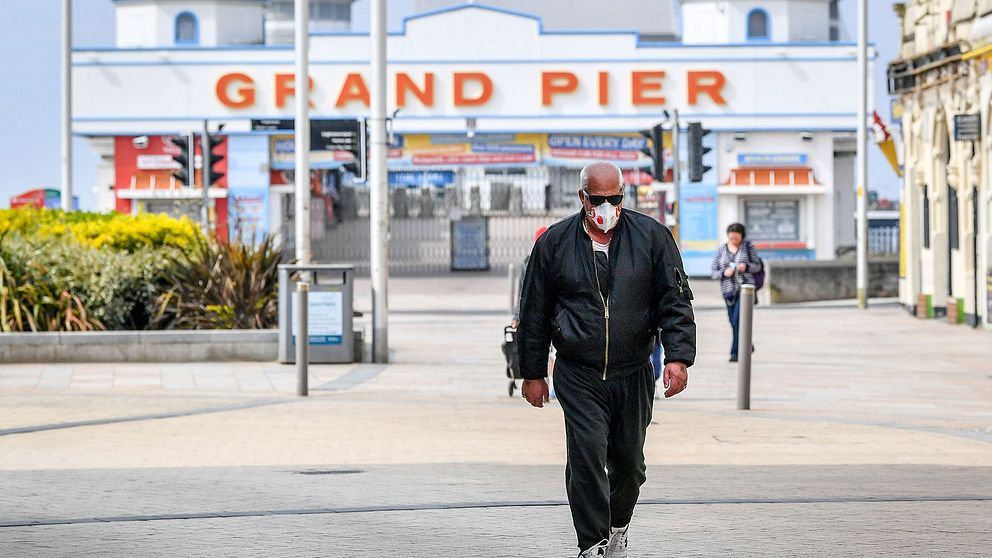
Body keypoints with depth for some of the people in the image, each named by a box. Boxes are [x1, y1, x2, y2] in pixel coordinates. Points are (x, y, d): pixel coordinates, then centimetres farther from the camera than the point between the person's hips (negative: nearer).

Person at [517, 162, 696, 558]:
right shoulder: (554, 242, 2)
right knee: (586, 457, -12)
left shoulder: (651, 236, 1)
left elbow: (676, 301, 1)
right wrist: (532, 373, 8)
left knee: (628, 462, 10)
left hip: (633, 376, 1)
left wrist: (678, 356, -11)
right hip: (578, 377, -1)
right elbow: (534, 313, 8)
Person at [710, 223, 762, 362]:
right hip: (729, 290, 3)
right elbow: (712, 271, 7)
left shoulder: (748, 247, 3)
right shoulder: (721, 251, 8)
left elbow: (758, 266, 7)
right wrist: (724, 273, -13)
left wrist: (746, 267, -13)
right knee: (734, 322, 7)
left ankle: (735, 352, -12)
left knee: (738, 320, -15)